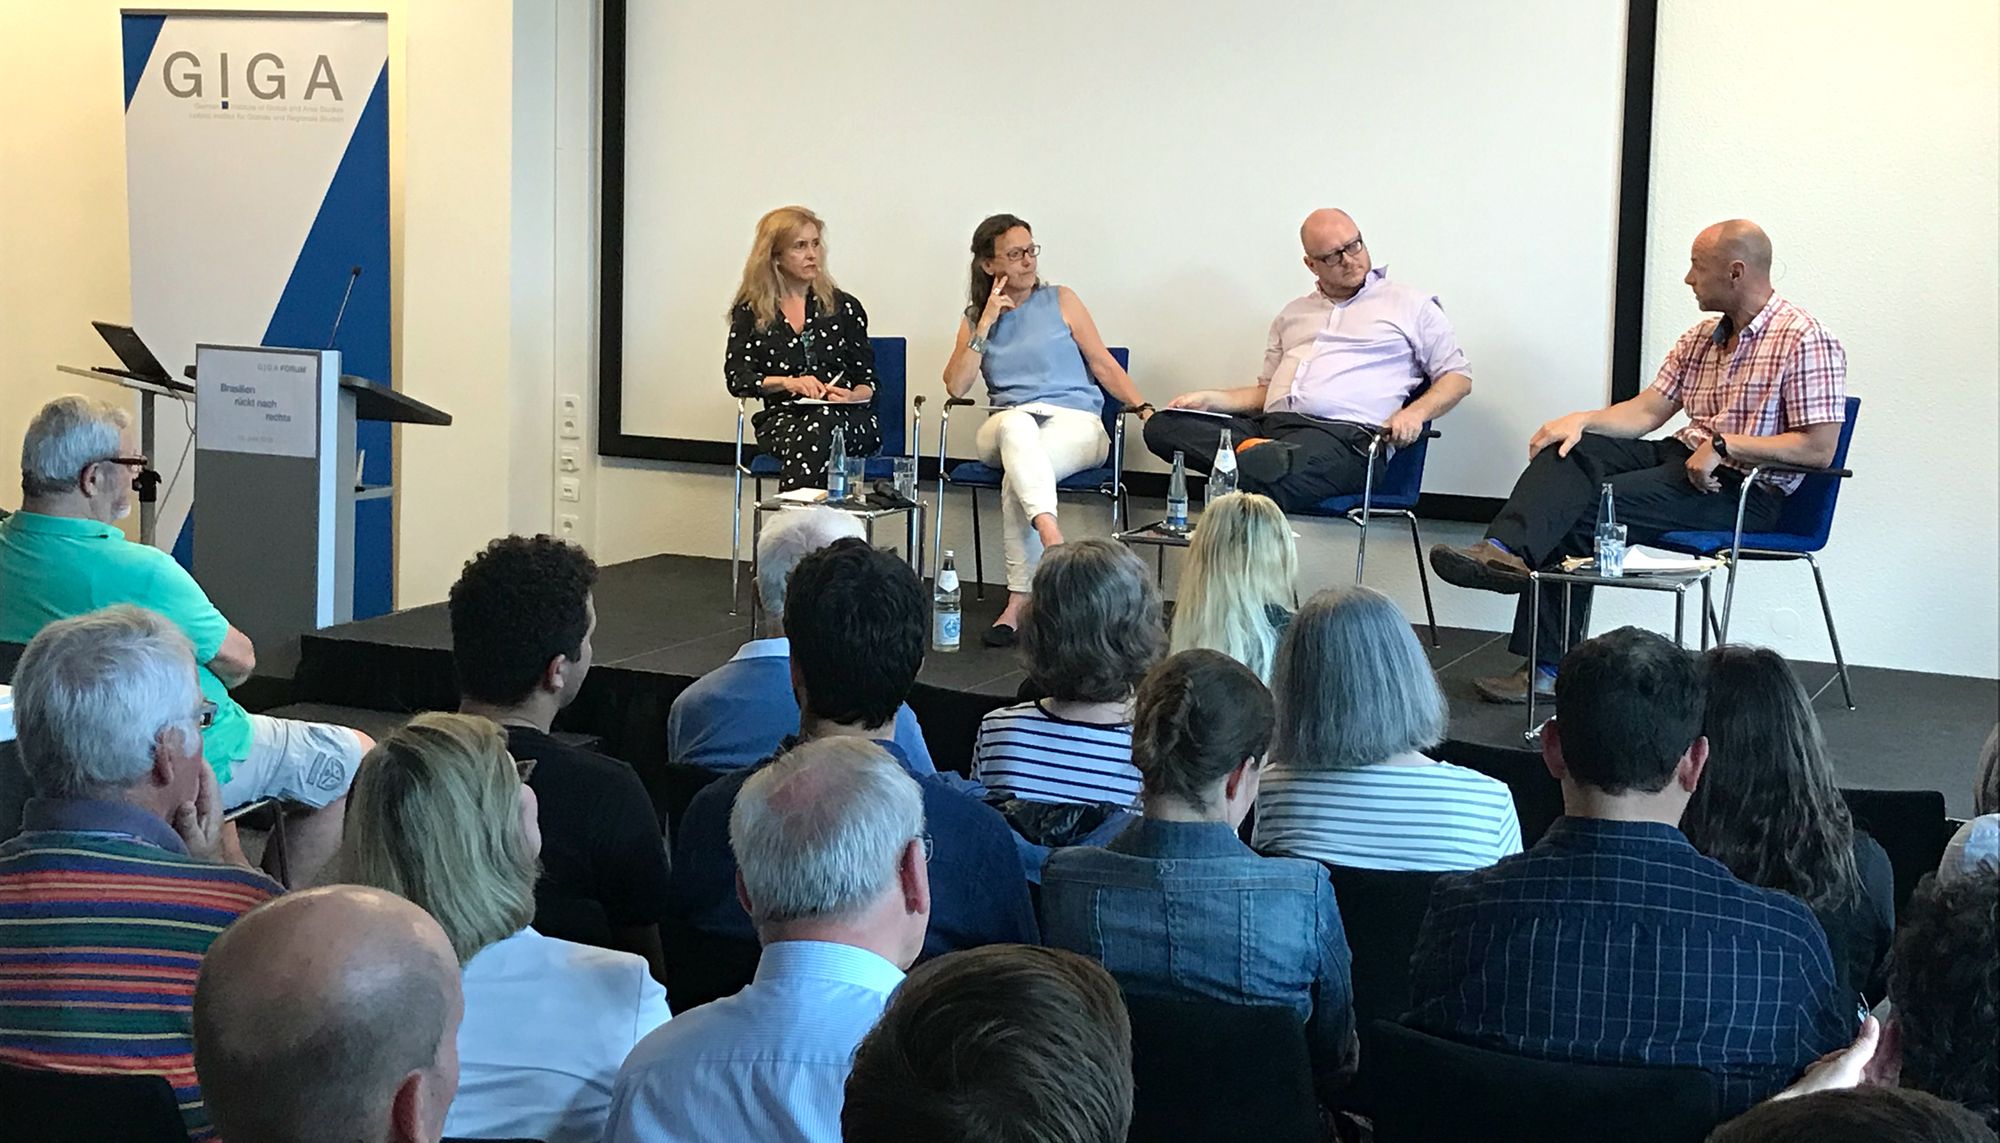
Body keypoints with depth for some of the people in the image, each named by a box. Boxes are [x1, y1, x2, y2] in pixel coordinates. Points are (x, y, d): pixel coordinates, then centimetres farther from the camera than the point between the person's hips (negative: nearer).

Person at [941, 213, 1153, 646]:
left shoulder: (1060, 301, 13)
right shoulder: (974, 318, 18)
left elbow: (1103, 363, 9)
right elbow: (956, 386, 5)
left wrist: (1143, 408, -5)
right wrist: (986, 324, 0)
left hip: (1074, 421, -1)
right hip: (1007, 428, 1)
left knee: (1017, 476, -35)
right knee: (1016, 424, -38)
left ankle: (1018, 601, -37)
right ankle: (1049, 530, -59)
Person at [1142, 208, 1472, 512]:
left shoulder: (1411, 305, 16)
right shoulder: (1293, 313, 30)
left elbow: (1457, 377, 14)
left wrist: (1416, 412, -7)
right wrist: (1210, 399, 12)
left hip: (1344, 434, -7)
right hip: (1271, 424, 7)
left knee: (1260, 471, -44)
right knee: (1162, 425, -21)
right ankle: (1256, 451, -31)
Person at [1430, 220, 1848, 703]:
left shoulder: (1805, 342, -10)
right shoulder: (1703, 336, 16)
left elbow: (1819, 449, -17)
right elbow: (1647, 411, 13)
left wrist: (1725, 444, -22)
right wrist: (1582, 420, -6)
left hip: (1746, 490, -8)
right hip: (1684, 456, 8)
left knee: (1584, 511, -23)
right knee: (1567, 452, -15)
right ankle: (1505, 549, -35)